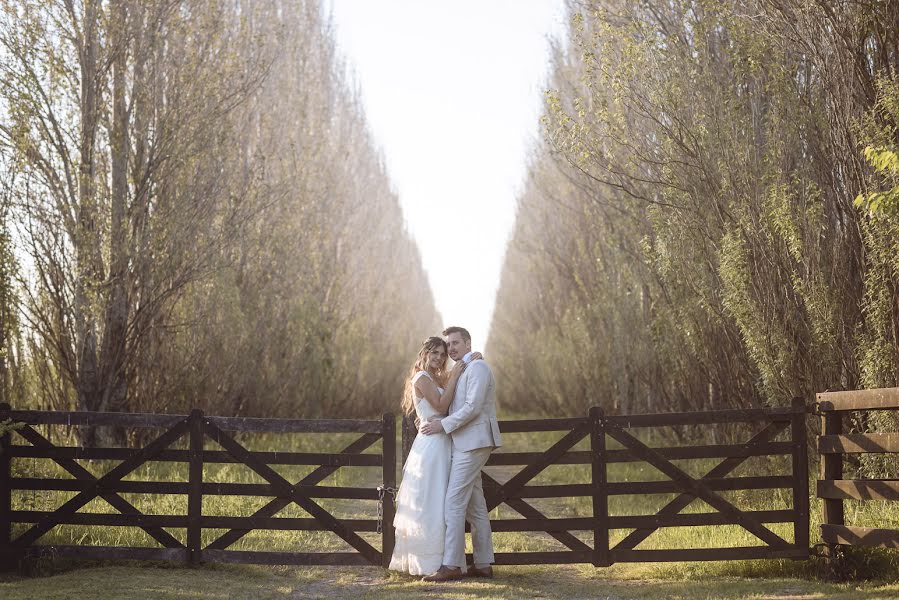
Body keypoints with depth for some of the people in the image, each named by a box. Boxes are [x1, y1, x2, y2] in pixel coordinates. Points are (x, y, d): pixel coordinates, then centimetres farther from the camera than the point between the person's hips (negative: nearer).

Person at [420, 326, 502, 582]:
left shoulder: (477, 367, -10)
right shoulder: (461, 371, 21)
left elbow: (472, 407, -19)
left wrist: (443, 425, -16)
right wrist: (432, 419, 6)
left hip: (472, 443, -10)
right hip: (466, 444, 10)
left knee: (454, 502, -12)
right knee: (475, 505, 9)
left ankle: (451, 565, -12)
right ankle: (483, 564, 12)